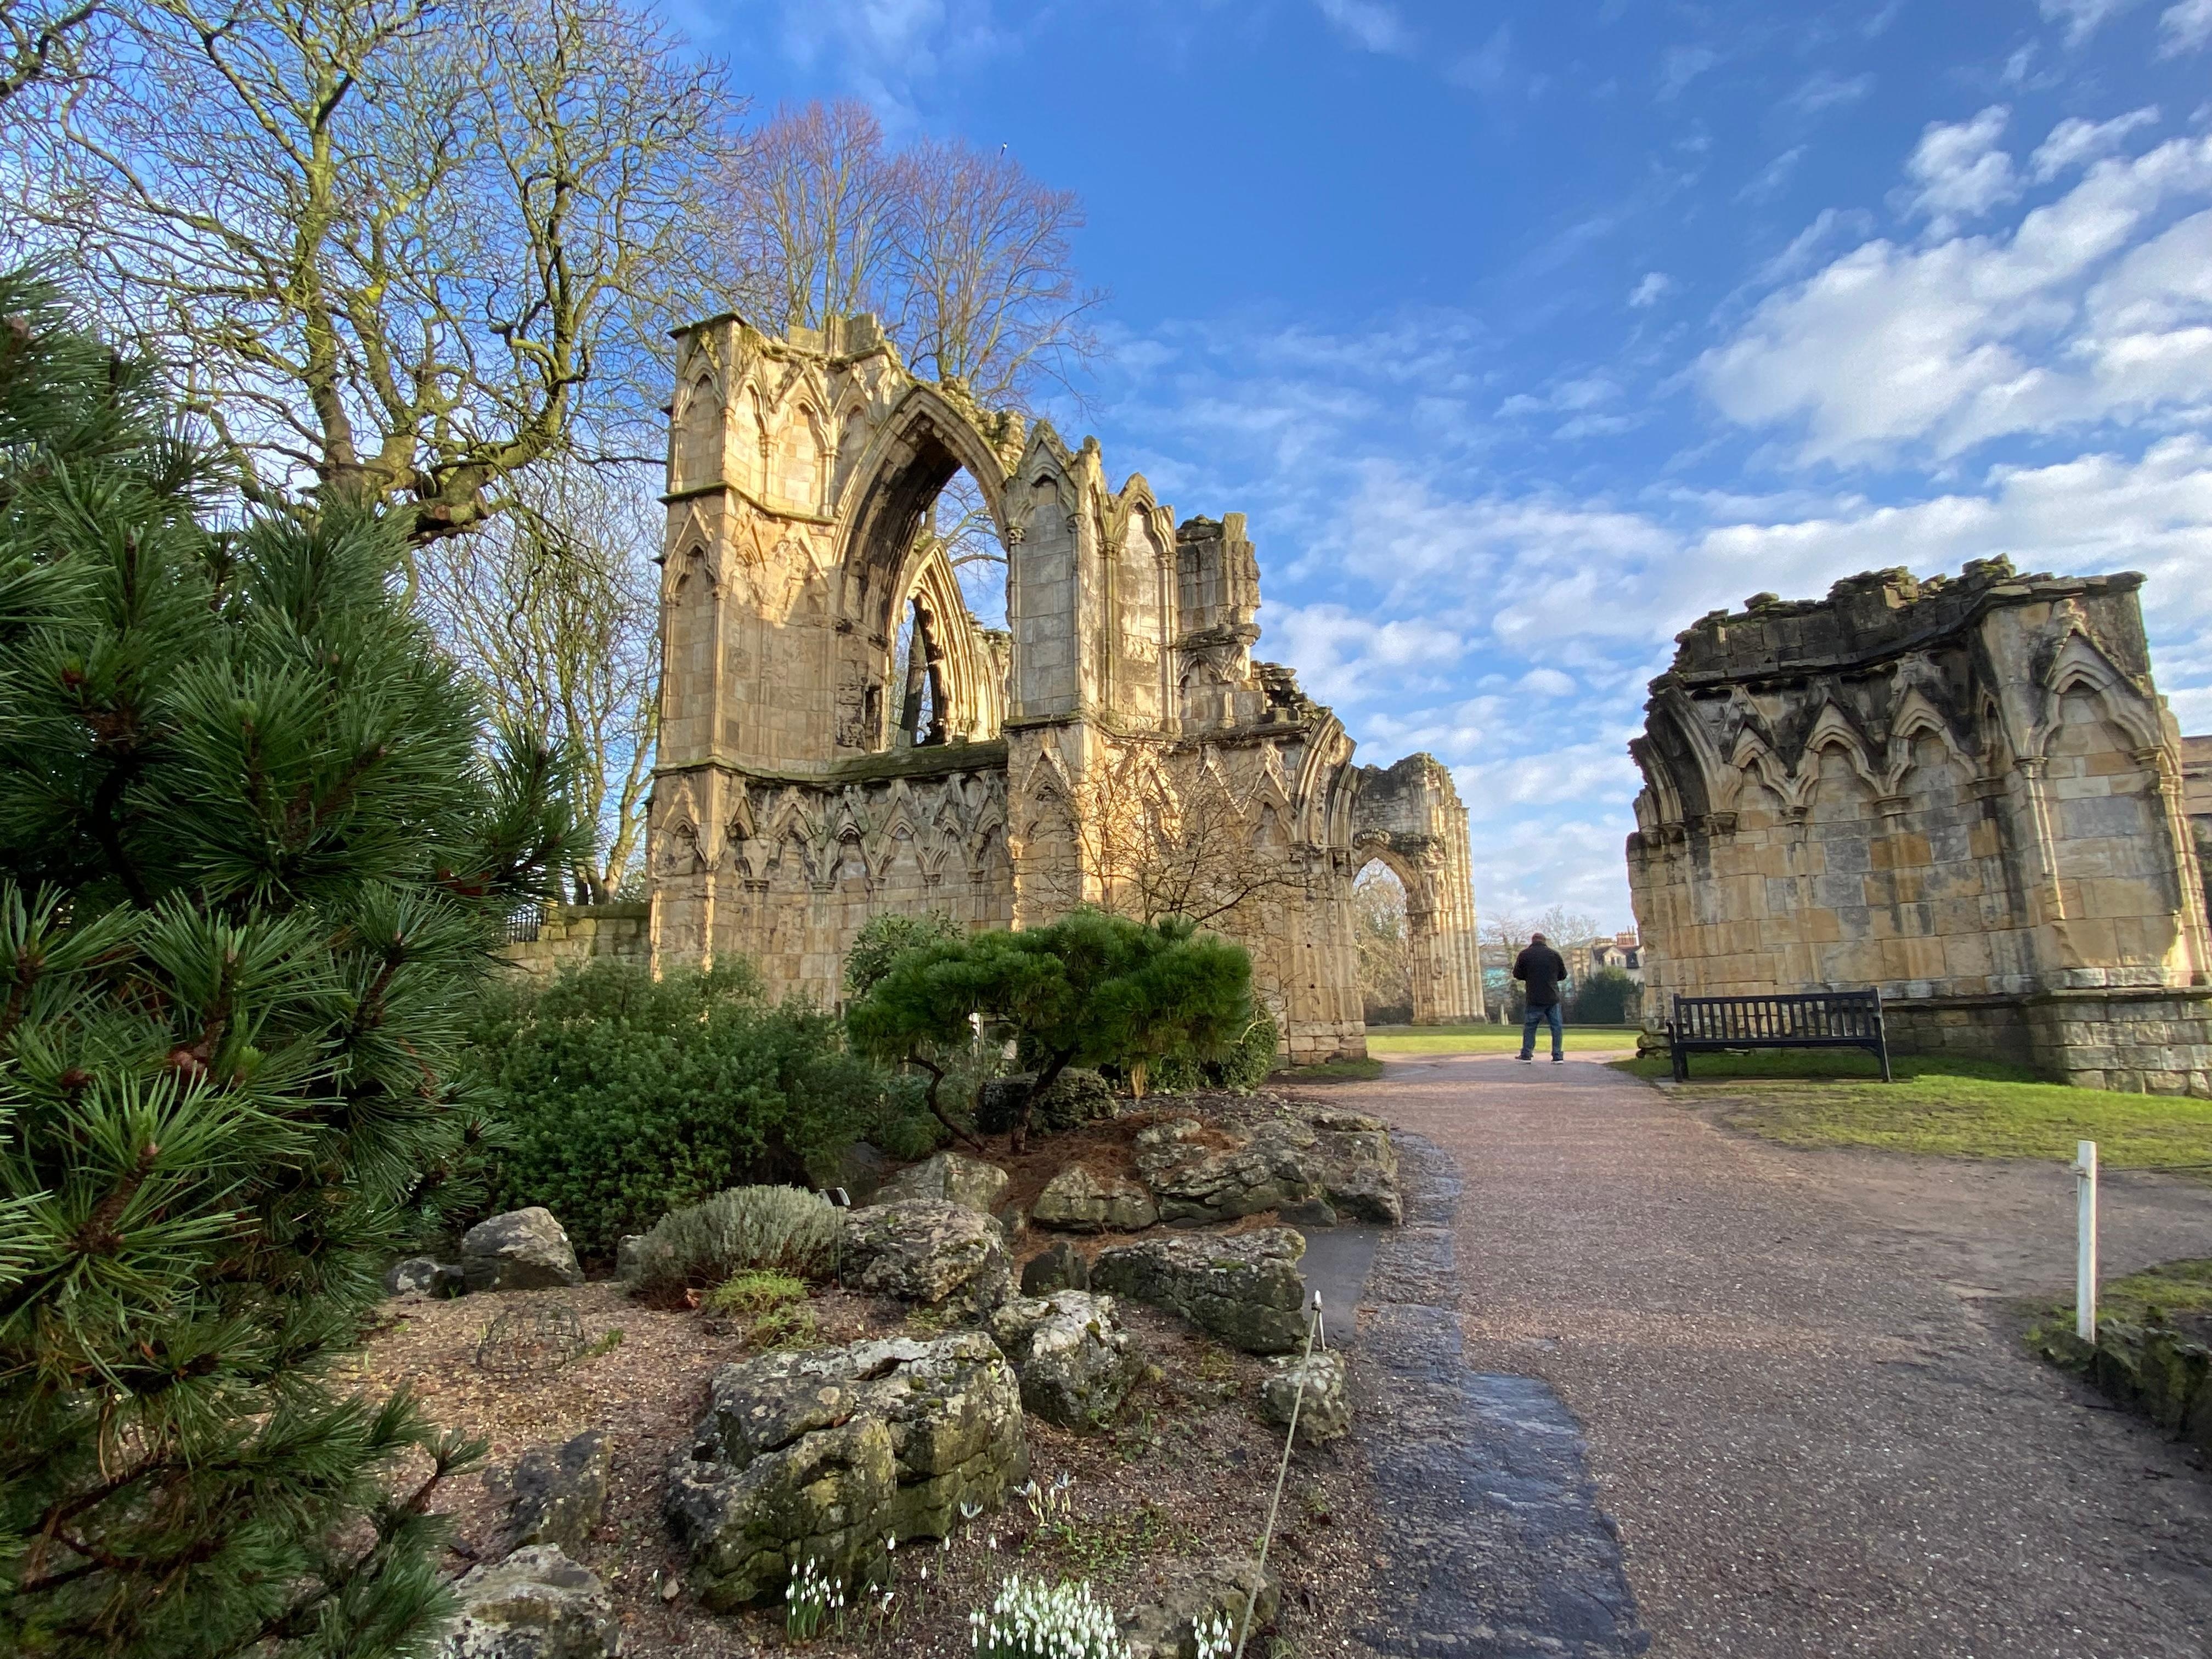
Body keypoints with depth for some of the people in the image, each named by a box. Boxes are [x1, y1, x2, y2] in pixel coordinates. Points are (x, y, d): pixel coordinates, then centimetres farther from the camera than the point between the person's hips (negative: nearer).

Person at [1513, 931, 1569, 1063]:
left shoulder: (1524, 955, -2)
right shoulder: (1554, 954, 4)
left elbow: (1517, 974, 2)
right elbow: (1563, 974, 11)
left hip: (1534, 999, -1)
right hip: (1553, 998, 1)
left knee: (1530, 1026, 7)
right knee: (1556, 1026, 7)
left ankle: (1526, 1055, 9)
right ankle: (1558, 1056, 5)